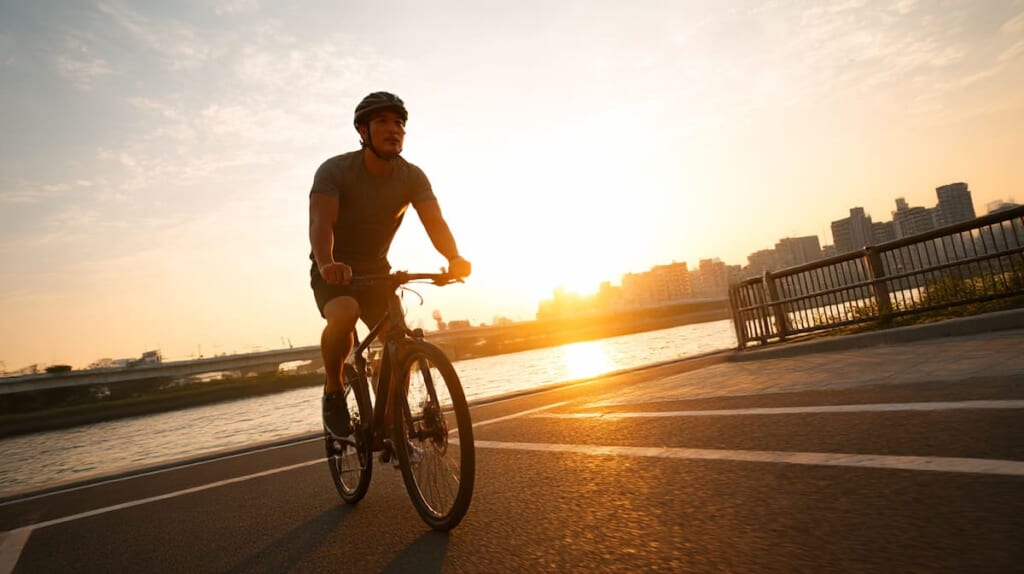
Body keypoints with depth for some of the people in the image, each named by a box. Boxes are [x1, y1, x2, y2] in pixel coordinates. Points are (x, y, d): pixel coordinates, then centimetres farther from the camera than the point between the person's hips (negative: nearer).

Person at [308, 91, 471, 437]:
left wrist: (454, 257, -47)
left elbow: (434, 221, -25)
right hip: (334, 270, -3)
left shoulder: (412, 177, -11)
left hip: (376, 269, 4)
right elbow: (321, 221, -33)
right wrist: (327, 263, -55)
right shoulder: (334, 170, -19)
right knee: (343, 315, -35)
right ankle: (334, 392, -8)